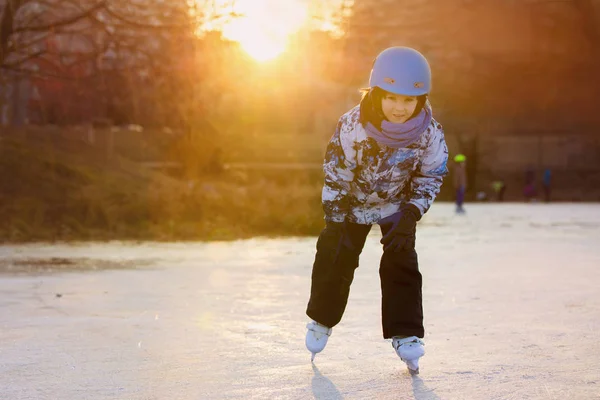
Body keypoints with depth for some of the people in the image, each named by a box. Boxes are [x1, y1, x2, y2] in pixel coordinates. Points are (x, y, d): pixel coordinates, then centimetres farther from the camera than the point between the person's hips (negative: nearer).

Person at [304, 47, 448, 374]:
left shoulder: (430, 134, -26)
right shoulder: (353, 127, -33)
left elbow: (430, 179, -10)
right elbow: (335, 177, -21)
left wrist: (410, 216, -18)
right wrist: (335, 221, -19)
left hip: (398, 203, 1)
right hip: (353, 200, -1)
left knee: (401, 264, -9)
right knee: (336, 259, -1)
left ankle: (406, 334, 3)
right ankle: (321, 320, 23)